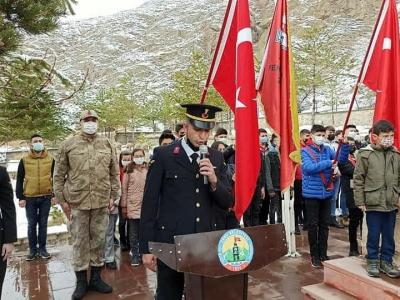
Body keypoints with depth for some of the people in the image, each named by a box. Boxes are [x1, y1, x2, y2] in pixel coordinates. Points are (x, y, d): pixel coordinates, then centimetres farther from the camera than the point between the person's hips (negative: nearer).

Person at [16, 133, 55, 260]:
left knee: (43, 224, 9)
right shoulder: (24, 160, 1)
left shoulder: (50, 159, 2)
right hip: (30, 198, 0)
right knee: (31, 224, 8)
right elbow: (19, 180, 3)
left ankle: (42, 248, 21)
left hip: (46, 197, 0)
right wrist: (20, 197, -3)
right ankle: (33, 250, 20)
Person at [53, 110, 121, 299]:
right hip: (76, 203, -2)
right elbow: (59, 175, 2)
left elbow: (114, 173, 9)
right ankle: (81, 281, 23)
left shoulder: (107, 145, 6)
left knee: (98, 241, 11)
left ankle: (96, 278, 27)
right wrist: (62, 200, 0)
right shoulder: (68, 145, 0)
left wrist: (114, 196, 5)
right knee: (79, 242, 8)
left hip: (102, 202, 2)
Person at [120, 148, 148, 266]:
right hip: (132, 206, -1)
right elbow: (124, 189, 1)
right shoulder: (129, 171, 0)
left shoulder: (148, 170, 4)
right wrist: (123, 206, -1)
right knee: (133, 233, 6)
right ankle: (135, 255, 17)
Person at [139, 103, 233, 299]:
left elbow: (228, 203, 5)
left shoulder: (216, 158, 5)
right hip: (171, 242, -3)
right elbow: (149, 203, -4)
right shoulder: (163, 155, -5)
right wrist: (146, 248, -5)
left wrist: (214, 181, -14)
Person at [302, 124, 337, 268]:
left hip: (326, 193, 4)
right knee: (313, 225, 5)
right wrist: (329, 163, -20)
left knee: (324, 225, 12)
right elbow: (309, 167, -21)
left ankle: (323, 254, 25)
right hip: (312, 193, -4)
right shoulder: (305, 151, -6)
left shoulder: (328, 150, 7)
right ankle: (314, 256, 17)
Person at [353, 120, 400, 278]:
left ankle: (386, 261, 29)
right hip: (373, 203, -4)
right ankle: (372, 261, 23)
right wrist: (360, 201, -7)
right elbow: (358, 179, -6)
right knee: (373, 234, 7)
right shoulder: (365, 154, -7)